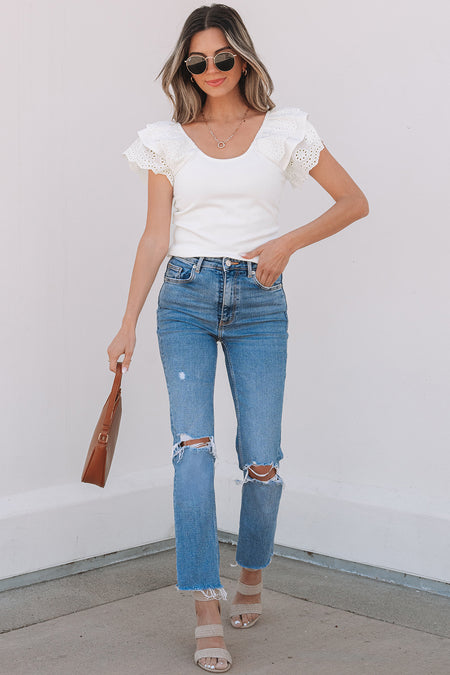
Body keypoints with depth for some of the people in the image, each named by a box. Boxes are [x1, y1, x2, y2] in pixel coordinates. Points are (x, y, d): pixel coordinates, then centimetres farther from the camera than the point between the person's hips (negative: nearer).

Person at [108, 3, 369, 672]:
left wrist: (288, 242, -5)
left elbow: (354, 201, 9)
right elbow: (155, 235, 8)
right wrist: (129, 322, 1)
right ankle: (208, 613, -11)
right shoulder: (168, 139, 8)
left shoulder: (283, 129, 5)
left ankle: (251, 574, 26)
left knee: (262, 460, -2)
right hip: (186, 298, 0)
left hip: (259, 301, 0)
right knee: (194, 446, -14)